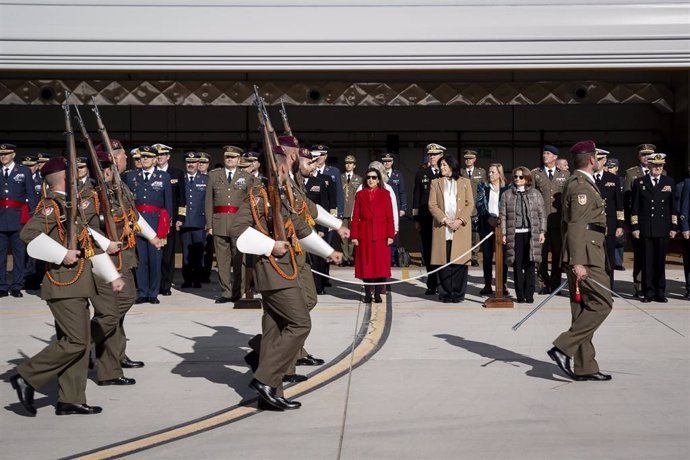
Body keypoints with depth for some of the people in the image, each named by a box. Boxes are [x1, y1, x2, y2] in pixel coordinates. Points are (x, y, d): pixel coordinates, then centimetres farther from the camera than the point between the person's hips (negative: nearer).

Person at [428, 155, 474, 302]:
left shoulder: (465, 182, 11)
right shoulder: (436, 182, 12)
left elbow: (470, 204, 5)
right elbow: (432, 205, 4)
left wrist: (460, 221, -10)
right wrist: (445, 220, -9)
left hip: (461, 228, 0)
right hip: (442, 228, 1)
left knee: (460, 261, -3)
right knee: (443, 261, -3)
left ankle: (458, 293, 3)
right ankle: (445, 294, 3)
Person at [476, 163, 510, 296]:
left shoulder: (507, 189, 5)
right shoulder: (483, 187, 9)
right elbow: (479, 204, -1)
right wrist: (488, 218, -14)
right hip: (486, 225, 1)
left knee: (503, 255, -2)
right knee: (487, 256, 3)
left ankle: (503, 285, 4)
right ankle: (487, 285, 8)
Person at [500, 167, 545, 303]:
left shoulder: (535, 194, 9)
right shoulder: (507, 195, 10)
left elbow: (541, 215, 8)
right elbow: (503, 216, 7)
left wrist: (542, 232, 0)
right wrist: (503, 234, 0)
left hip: (531, 234, 0)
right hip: (514, 234, 0)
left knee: (530, 266, -1)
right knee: (517, 266, 0)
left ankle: (529, 295, 5)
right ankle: (520, 295, 6)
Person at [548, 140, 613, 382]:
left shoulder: (577, 183, 20)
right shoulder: (581, 185, -12)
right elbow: (576, 226, -20)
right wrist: (577, 262, -25)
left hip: (581, 256, 10)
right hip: (585, 256, -10)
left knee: (583, 308, 9)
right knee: (601, 302, -9)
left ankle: (585, 367, 12)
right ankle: (563, 348, -10)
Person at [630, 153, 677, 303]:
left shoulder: (669, 182, 9)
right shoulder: (639, 182, 4)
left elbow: (673, 206, 9)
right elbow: (634, 207, 4)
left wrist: (674, 227, 4)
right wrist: (635, 227, -2)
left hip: (663, 229, 1)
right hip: (646, 229, -1)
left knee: (660, 261, 5)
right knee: (647, 261, 2)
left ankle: (660, 293, 12)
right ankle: (648, 292, 8)